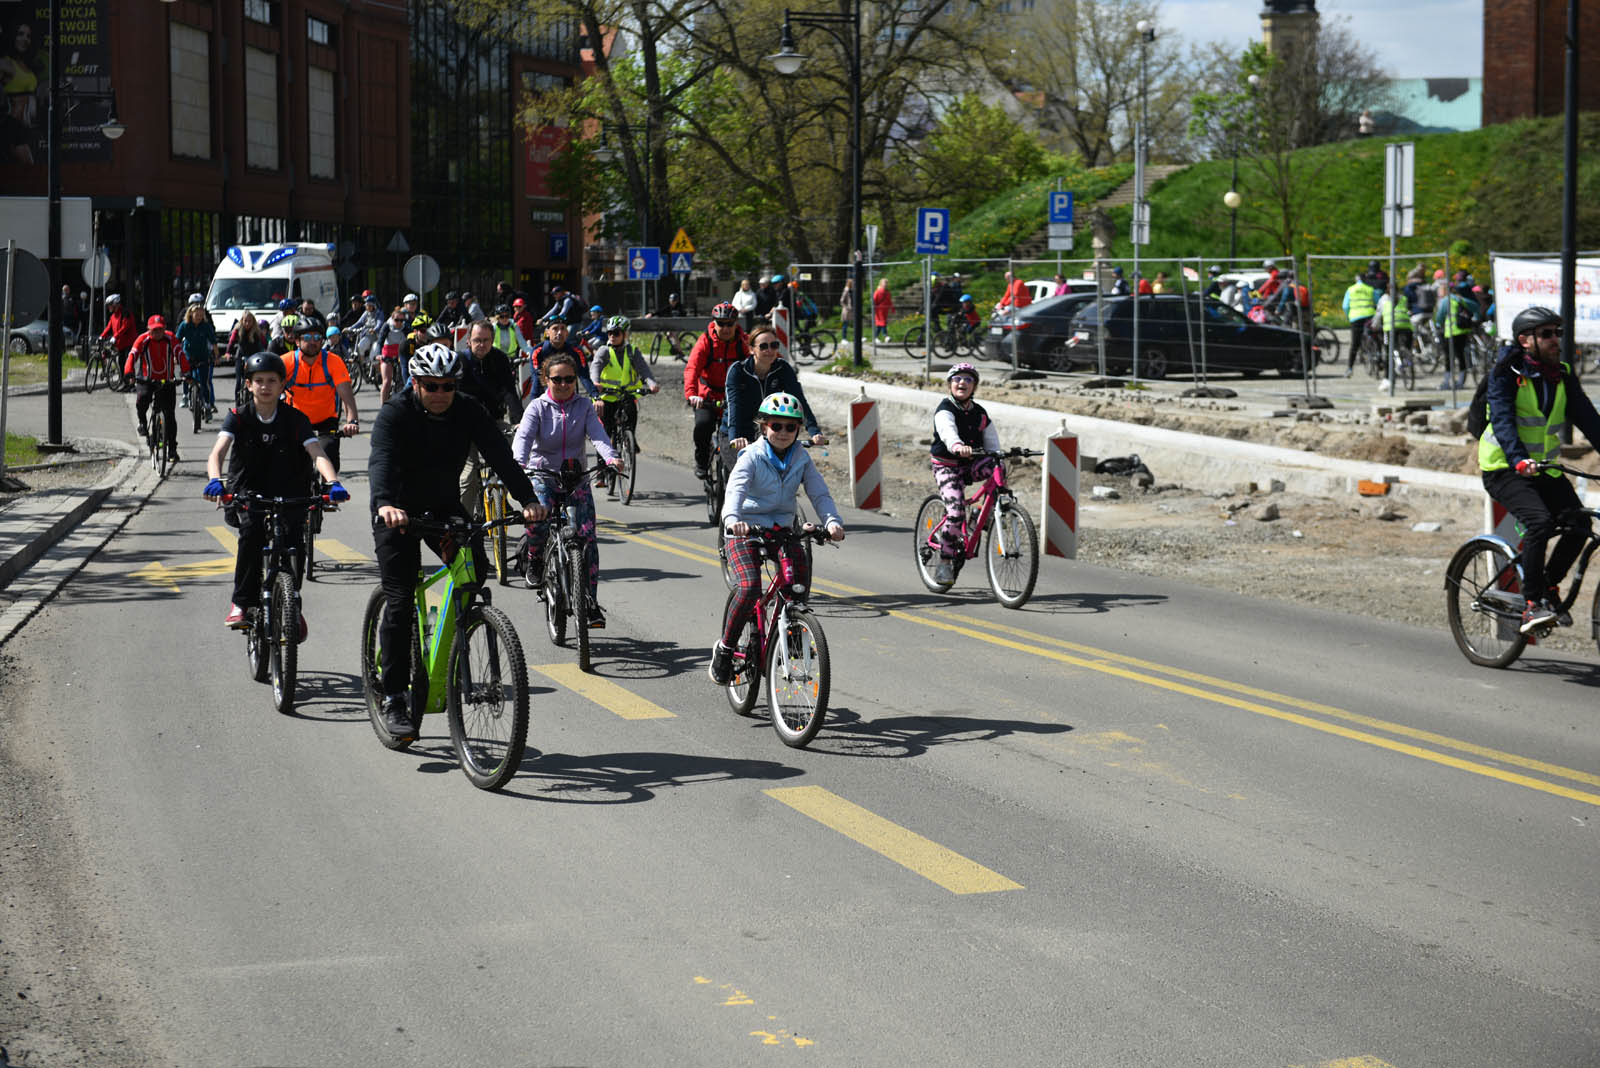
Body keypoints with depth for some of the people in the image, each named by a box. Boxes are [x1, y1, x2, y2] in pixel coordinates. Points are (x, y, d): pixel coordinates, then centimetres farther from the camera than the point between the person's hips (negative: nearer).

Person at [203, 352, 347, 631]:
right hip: (247, 493, -1)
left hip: (287, 494, 1)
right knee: (252, 529, -30)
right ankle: (243, 602, -19)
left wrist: (333, 483, -39)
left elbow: (317, 453, -19)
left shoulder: (295, 419, -6)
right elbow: (217, 452, -20)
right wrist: (215, 480, -42)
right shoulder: (238, 417, -5)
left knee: (293, 537, -22)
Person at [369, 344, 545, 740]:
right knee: (399, 600, -11)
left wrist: (527, 499, -35)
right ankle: (392, 699, -5)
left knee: (476, 569, -18)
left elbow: (499, 455, -19)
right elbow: (381, 460, -35)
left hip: (445, 507, 4)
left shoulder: (468, 413, -9)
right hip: (398, 513, -4)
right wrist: (385, 505, -55)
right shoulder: (394, 414, -19)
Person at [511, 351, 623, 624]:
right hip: (542, 475, -2)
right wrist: (519, 463, -40)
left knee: (587, 536, -10)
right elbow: (524, 435, -19)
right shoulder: (538, 407, -3)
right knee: (538, 519, -30)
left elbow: (597, 435, -13)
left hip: (575, 477, 2)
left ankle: (591, 601, -4)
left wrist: (611, 458, -35)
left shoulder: (584, 406, 2)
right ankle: (532, 558, 4)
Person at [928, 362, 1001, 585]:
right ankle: (944, 563, -9)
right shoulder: (945, 410, -11)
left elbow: (992, 443, 6)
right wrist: (958, 446, -55)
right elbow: (947, 431, -34)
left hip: (970, 465, 4)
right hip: (946, 466, -4)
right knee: (955, 511, -21)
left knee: (995, 467, -28)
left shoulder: (980, 413, 6)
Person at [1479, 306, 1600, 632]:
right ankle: (1532, 605, -19)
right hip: (1504, 468, -6)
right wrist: (1519, 460, -39)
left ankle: (1549, 585, 10)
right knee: (1540, 520, -28)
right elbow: (1502, 420, -23)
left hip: (1544, 467, 6)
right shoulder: (1507, 373, -10)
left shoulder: (1562, 375, 6)